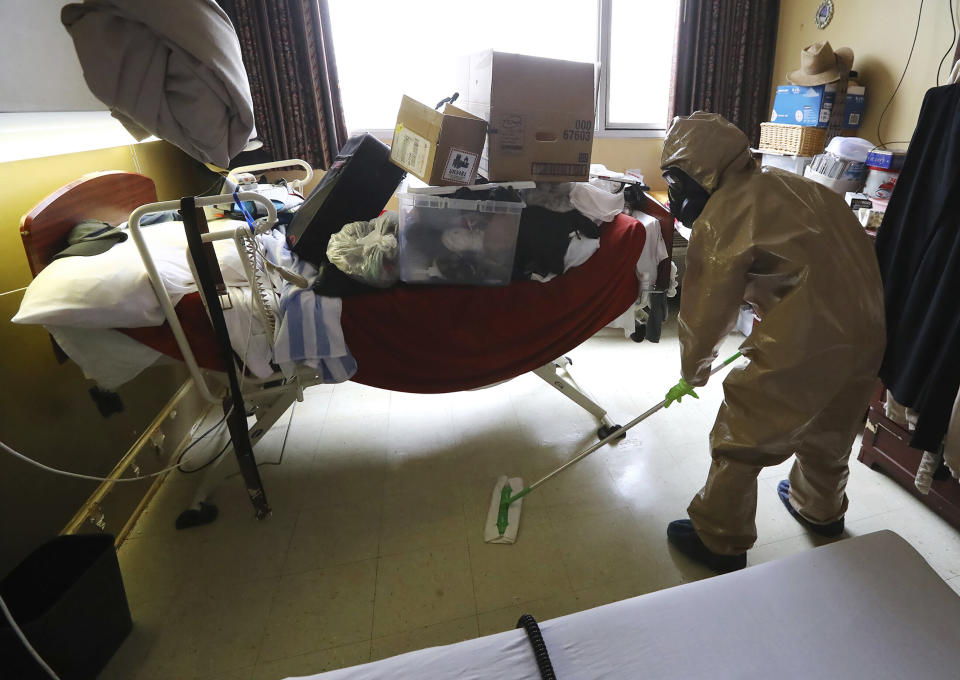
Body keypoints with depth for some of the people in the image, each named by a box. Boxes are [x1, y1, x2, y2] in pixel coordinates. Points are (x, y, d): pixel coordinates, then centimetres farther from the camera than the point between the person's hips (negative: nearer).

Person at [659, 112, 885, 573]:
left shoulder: (722, 215, -11)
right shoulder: (783, 185, 14)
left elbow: (706, 309, -6)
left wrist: (692, 371, 11)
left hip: (807, 337, -9)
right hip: (867, 327, 9)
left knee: (740, 434, 6)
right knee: (829, 426, 29)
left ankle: (719, 542, 20)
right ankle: (821, 510, 53)